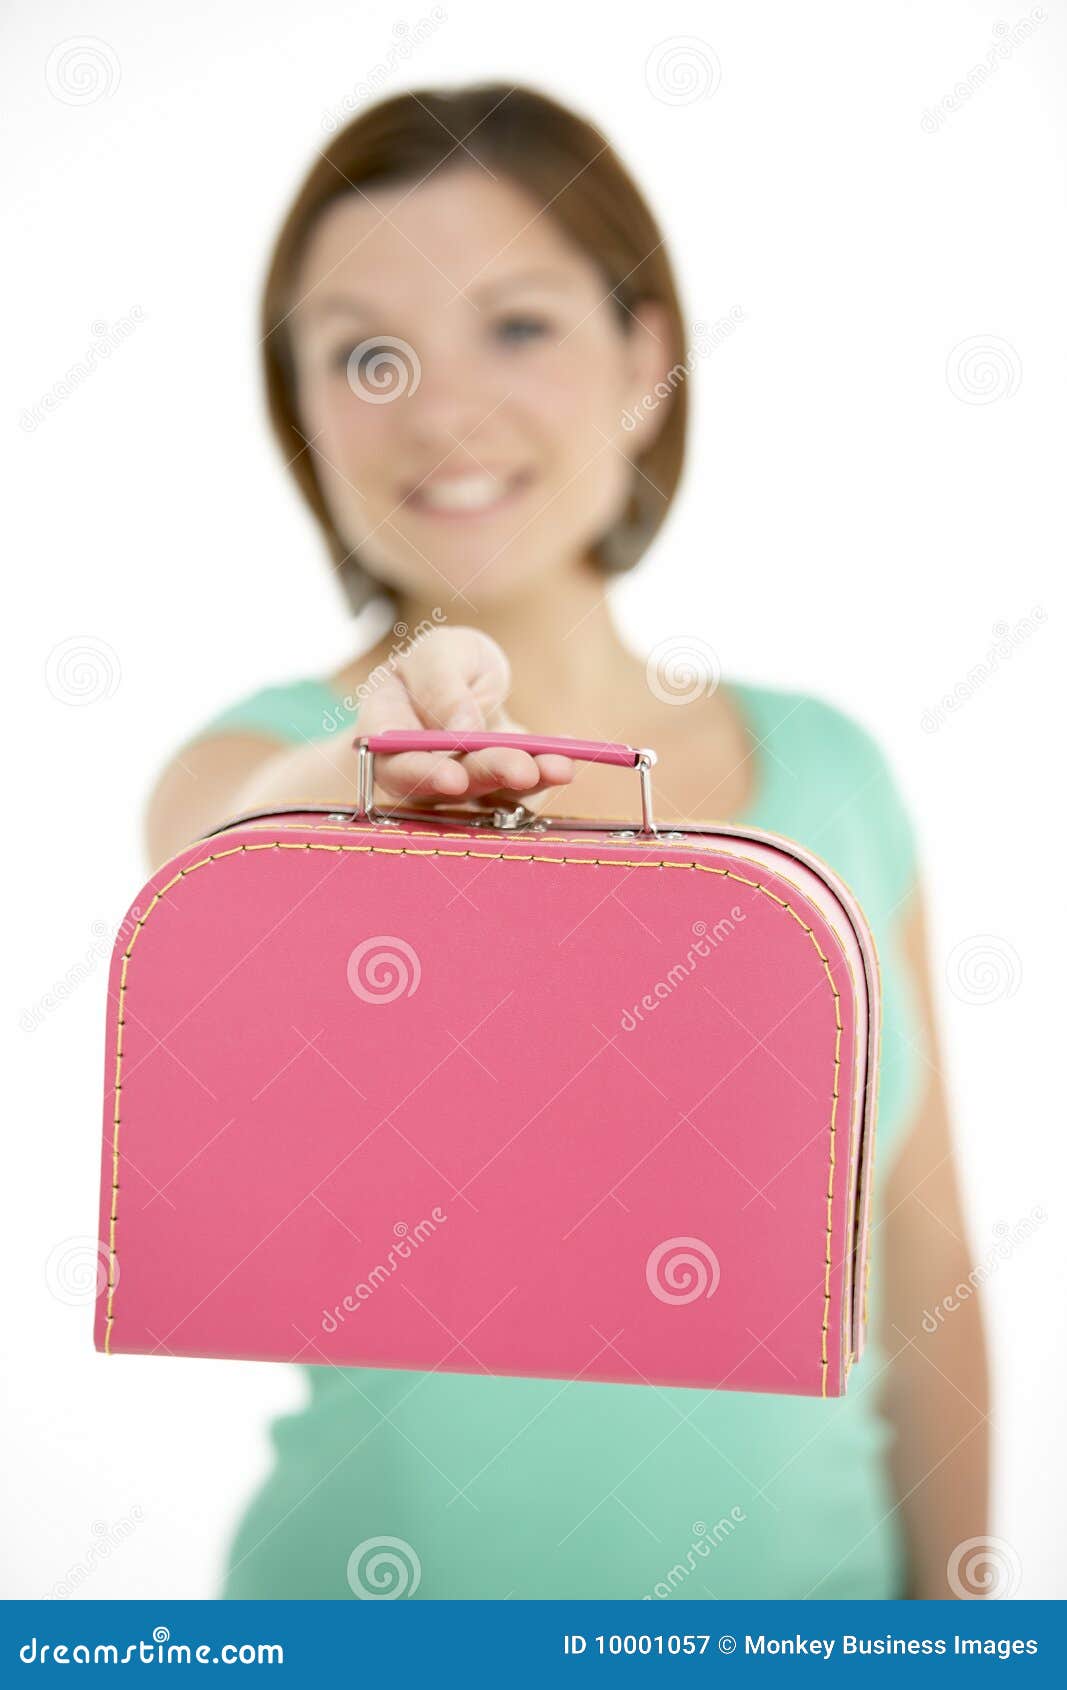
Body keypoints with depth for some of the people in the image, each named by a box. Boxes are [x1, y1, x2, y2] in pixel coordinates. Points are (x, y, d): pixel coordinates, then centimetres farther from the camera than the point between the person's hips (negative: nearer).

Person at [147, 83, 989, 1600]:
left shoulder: (831, 771, -1)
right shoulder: (261, 757, -11)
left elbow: (920, 1264, 2)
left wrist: (954, 1598, 3)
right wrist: (358, 789, -54)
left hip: (813, 1574, 3)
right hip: (407, 1588, -2)